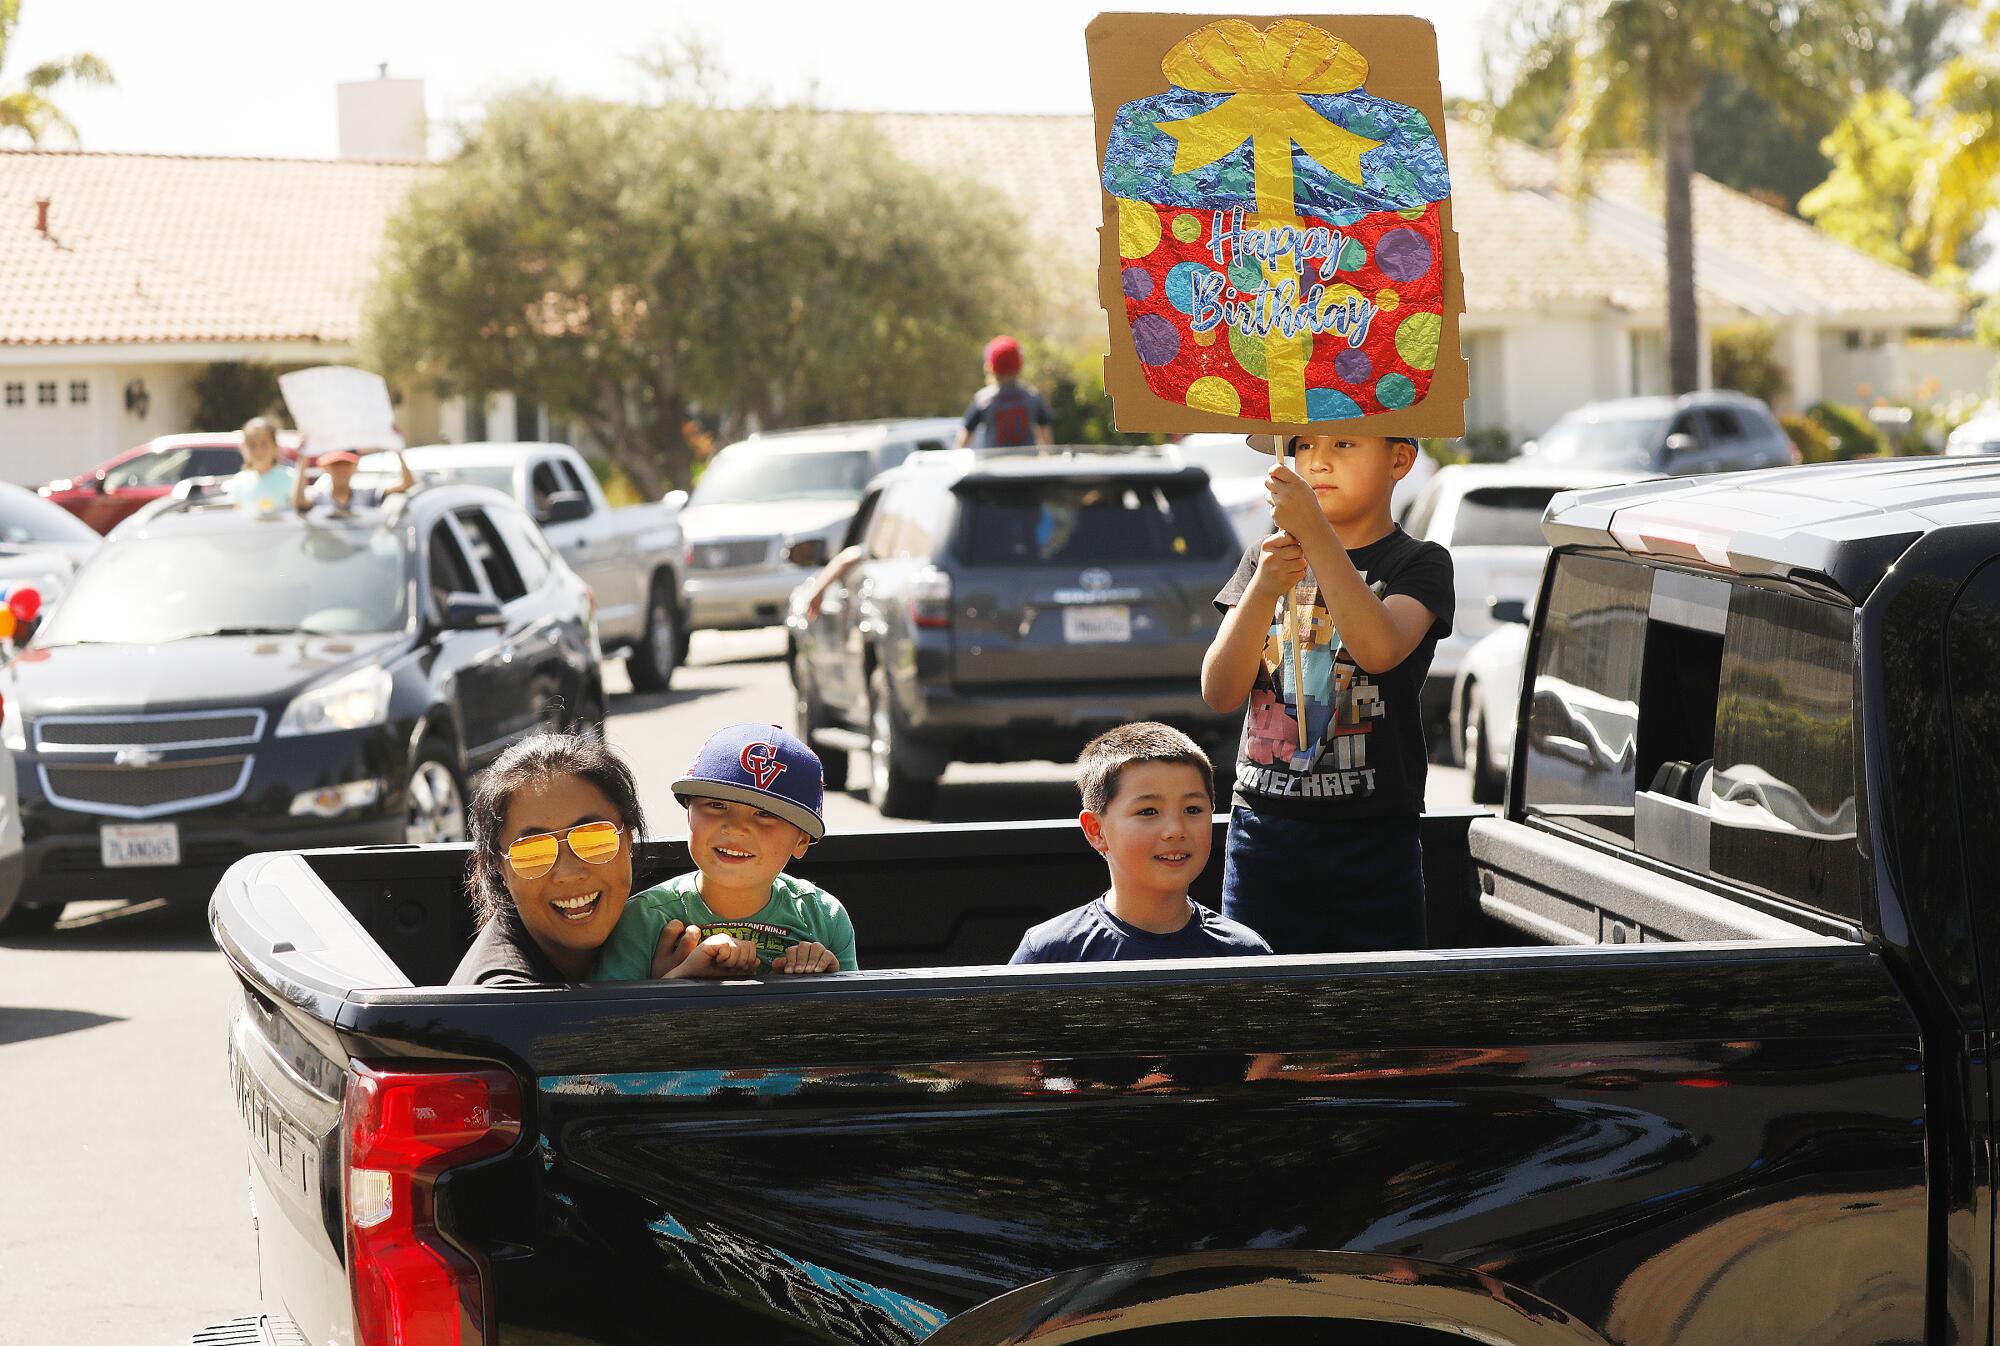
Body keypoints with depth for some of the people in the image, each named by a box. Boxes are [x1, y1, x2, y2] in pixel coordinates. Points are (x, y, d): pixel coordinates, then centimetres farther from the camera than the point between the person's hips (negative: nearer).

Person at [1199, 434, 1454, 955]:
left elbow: (1380, 649, -22)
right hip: (1262, 830, 3)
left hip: (1373, 839, -3)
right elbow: (1219, 692, 0)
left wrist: (1313, 530, -26)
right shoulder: (1263, 560, 11)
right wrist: (1264, 589, -16)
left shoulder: (1418, 564, 0)